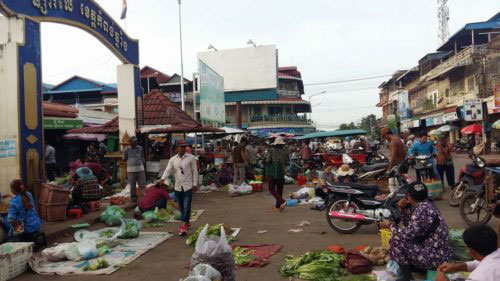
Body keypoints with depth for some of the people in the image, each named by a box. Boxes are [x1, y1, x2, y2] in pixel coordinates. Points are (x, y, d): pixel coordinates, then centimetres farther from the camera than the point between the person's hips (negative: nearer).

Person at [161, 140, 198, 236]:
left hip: (188, 186, -4)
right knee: (181, 207, 14)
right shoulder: (173, 159, 6)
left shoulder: (191, 158, -3)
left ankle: (184, 226, -12)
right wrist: (163, 178, -22)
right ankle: (187, 223, 30)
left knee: (186, 207, -11)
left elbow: (195, 171, -2)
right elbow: (168, 170, -3)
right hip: (178, 187, 4)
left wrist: (195, 183, -6)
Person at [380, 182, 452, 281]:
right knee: (401, 236, 16)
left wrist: (390, 225, -9)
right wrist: (403, 208, 3)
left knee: (397, 239, -19)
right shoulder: (423, 205, 6)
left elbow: (407, 234, -25)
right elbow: (409, 226, 15)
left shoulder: (422, 209, -24)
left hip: (436, 257, -10)